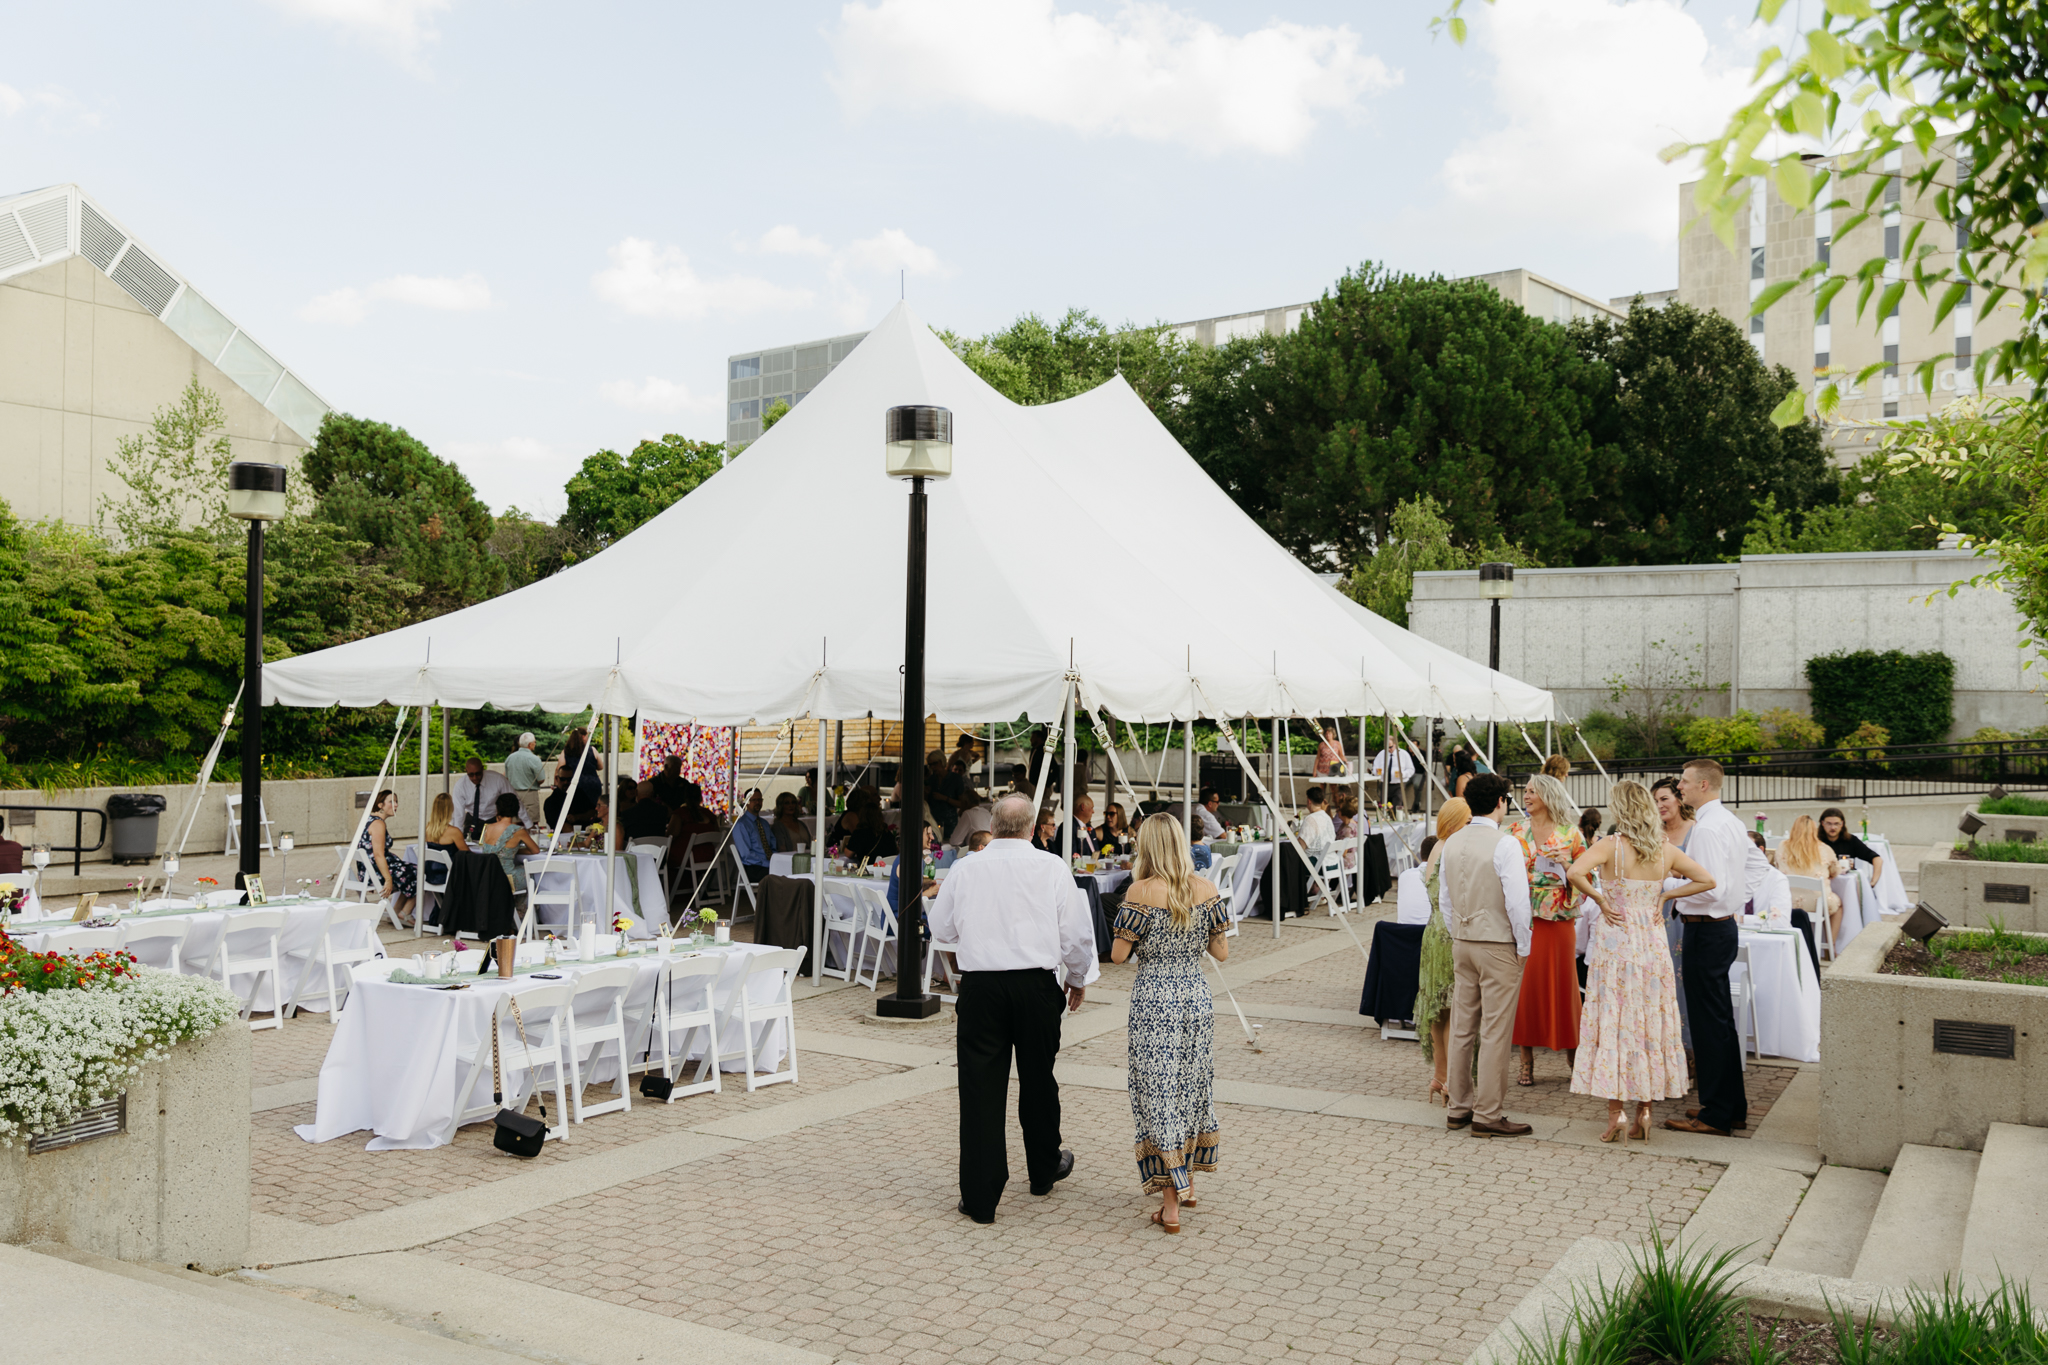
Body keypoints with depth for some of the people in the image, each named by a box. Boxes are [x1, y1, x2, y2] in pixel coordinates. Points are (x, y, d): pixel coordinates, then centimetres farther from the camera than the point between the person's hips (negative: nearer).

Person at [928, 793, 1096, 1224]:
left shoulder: (964, 870, -1)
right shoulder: (1053, 868, -3)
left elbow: (941, 929, 12)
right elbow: (1075, 933, 2)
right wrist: (1078, 978, 19)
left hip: (980, 986, -1)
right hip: (1037, 983, 1)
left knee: (980, 1087, 3)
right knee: (1038, 1079, 18)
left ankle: (980, 1196, 5)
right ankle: (1044, 1170, 37)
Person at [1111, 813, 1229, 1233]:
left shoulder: (1141, 891, -12)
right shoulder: (1205, 889, 0)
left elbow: (1118, 954, -9)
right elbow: (1221, 951, 5)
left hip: (1154, 1000, -4)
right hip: (1197, 996, 4)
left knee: (1159, 1094, 1)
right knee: (1193, 1087, 19)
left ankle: (1171, 1204, 2)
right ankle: (1187, 1183, 33)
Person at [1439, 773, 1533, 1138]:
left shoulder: (1453, 842, 7)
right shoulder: (1504, 843, -14)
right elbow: (1518, 902, -17)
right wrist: (1523, 947, -7)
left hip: (1462, 943, 7)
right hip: (1498, 946, -7)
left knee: (1462, 1028, 12)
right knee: (1495, 1032, -1)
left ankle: (1458, 1108, 20)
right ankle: (1487, 1114, 3)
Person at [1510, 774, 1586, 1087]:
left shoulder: (1570, 834, 2)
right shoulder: (1514, 832, 7)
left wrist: (1565, 864, -13)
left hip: (1558, 920, -2)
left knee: (1562, 983, 2)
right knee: (1524, 983, 1)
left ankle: (1572, 1054, 18)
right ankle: (1527, 1061, 9)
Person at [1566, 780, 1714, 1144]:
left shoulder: (1611, 845, -11)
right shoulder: (1666, 850, 2)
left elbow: (1574, 872, -26)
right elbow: (1706, 881, 7)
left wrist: (1600, 899, -11)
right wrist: (1664, 895, 7)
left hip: (1615, 941, -4)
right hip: (1652, 944, 4)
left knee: (1613, 1022, 1)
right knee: (1650, 1023, 10)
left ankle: (1615, 1113, 1)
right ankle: (1643, 1111, 15)